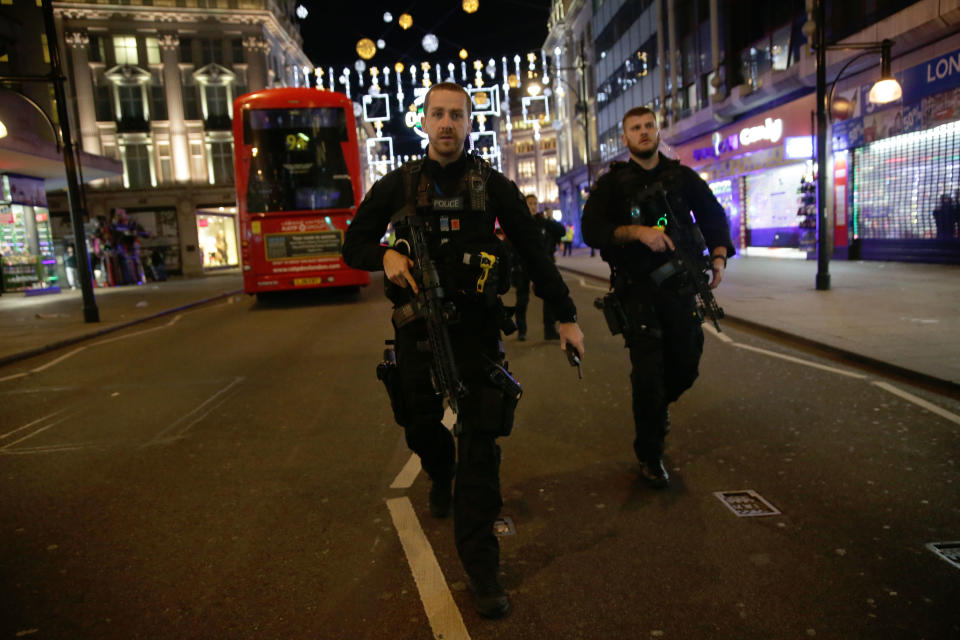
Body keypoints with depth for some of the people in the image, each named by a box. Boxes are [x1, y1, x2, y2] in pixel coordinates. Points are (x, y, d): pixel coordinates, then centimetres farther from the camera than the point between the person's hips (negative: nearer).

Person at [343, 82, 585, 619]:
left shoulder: (492, 185, 1)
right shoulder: (397, 185, 5)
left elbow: (534, 252, 4)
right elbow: (354, 246, 8)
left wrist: (566, 315, 3)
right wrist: (386, 255, -15)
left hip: (476, 327, -2)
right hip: (416, 327, 2)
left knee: (480, 443, -6)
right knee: (421, 427, 15)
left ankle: (481, 565, 3)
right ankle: (442, 477, 51)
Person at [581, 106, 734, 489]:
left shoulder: (682, 177, 11)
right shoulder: (612, 182, 3)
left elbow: (714, 216, 17)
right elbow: (591, 230, -9)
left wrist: (719, 256, 0)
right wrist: (637, 231, -22)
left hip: (680, 285, 3)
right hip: (637, 288, -3)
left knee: (685, 366, 6)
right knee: (648, 370, -6)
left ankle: (656, 408, 40)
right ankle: (649, 456, 10)